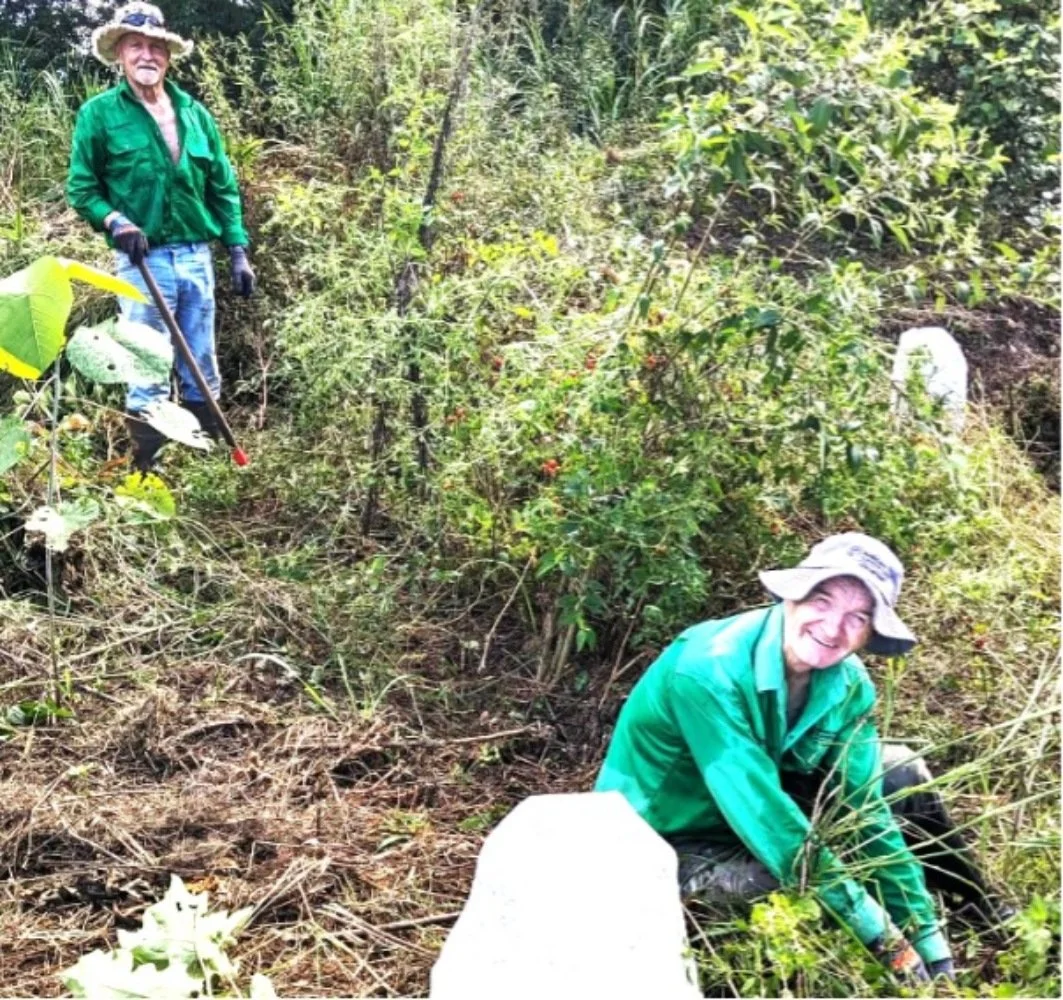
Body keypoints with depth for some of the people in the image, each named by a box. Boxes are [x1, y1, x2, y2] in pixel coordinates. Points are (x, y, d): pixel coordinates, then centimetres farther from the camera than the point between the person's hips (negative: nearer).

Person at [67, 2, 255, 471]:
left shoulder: (195, 113, 9)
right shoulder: (99, 113, -2)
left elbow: (224, 188, 12)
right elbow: (80, 188, 1)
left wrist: (238, 251, 7)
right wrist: (115, 221, -17)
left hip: (197, 257, 4)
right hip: (144, 261, -4)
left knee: (202, 374, 11)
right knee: (148, 376, -2)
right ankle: (147, 475, 8)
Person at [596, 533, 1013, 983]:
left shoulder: (848, 685, -12)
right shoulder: (708, 671, -33)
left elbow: (866, 806, -8)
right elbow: (762, 814, -35)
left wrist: (926, 938, -13)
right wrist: (886, 940, -32)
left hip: (755, 801, 7)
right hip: (664, 845, -7)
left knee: (901, 773, 1)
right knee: (807, 877, -29)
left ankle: (987, 923, 21)